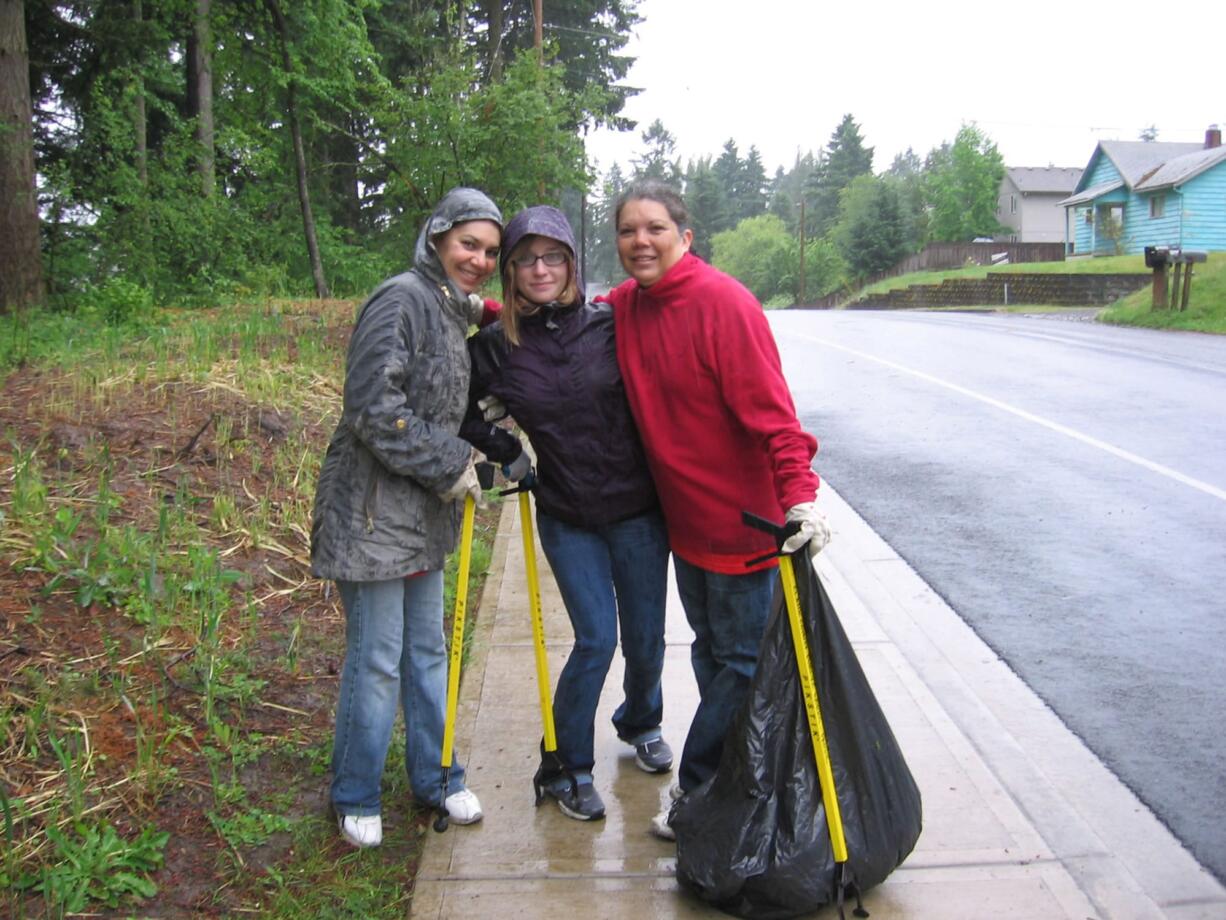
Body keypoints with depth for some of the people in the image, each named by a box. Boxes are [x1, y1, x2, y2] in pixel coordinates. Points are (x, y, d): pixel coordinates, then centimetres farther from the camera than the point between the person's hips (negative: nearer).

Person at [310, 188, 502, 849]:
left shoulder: (450, 310, 14)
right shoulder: (402, 299, -15)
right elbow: (374, 408, -23)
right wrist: (449, 466, -17)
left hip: (422, 512, 9)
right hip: (373, 511, -9)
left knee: (428, 651, 17)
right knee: (376, 661, 0)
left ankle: (434, 777, 32)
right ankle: (355, 799, 19)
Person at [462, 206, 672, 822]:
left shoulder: (612, 326, -6)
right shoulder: (496, 346, -4)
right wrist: (504, 451, 1)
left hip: (636, 510, 1)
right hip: (566, 519, -1)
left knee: (645, 639, 10)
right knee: (596, 640, -5)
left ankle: (641, 724, 42)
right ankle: (565, 768, 17)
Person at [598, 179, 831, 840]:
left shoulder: (723, 302, -20)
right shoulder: (624, 305, 2)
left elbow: (769, 408, -26)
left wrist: (799, 494, -35)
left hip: (742, 518, -8)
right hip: (684, 514, 8)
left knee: (741, 661, 6)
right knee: (711, 651, 20)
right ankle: (726, 778, 37)